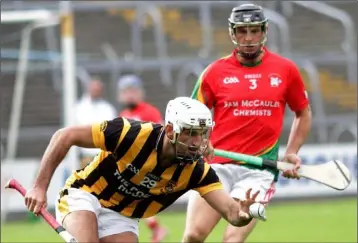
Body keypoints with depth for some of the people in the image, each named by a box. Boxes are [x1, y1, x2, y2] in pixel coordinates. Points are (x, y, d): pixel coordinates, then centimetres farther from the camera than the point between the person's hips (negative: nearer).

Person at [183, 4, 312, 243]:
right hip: (217, 165, 1)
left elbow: (303, 113, 20)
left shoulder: (286, 70, 5)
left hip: (258, 170, -1)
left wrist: (291, 153, 9)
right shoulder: (215, 72, 4)